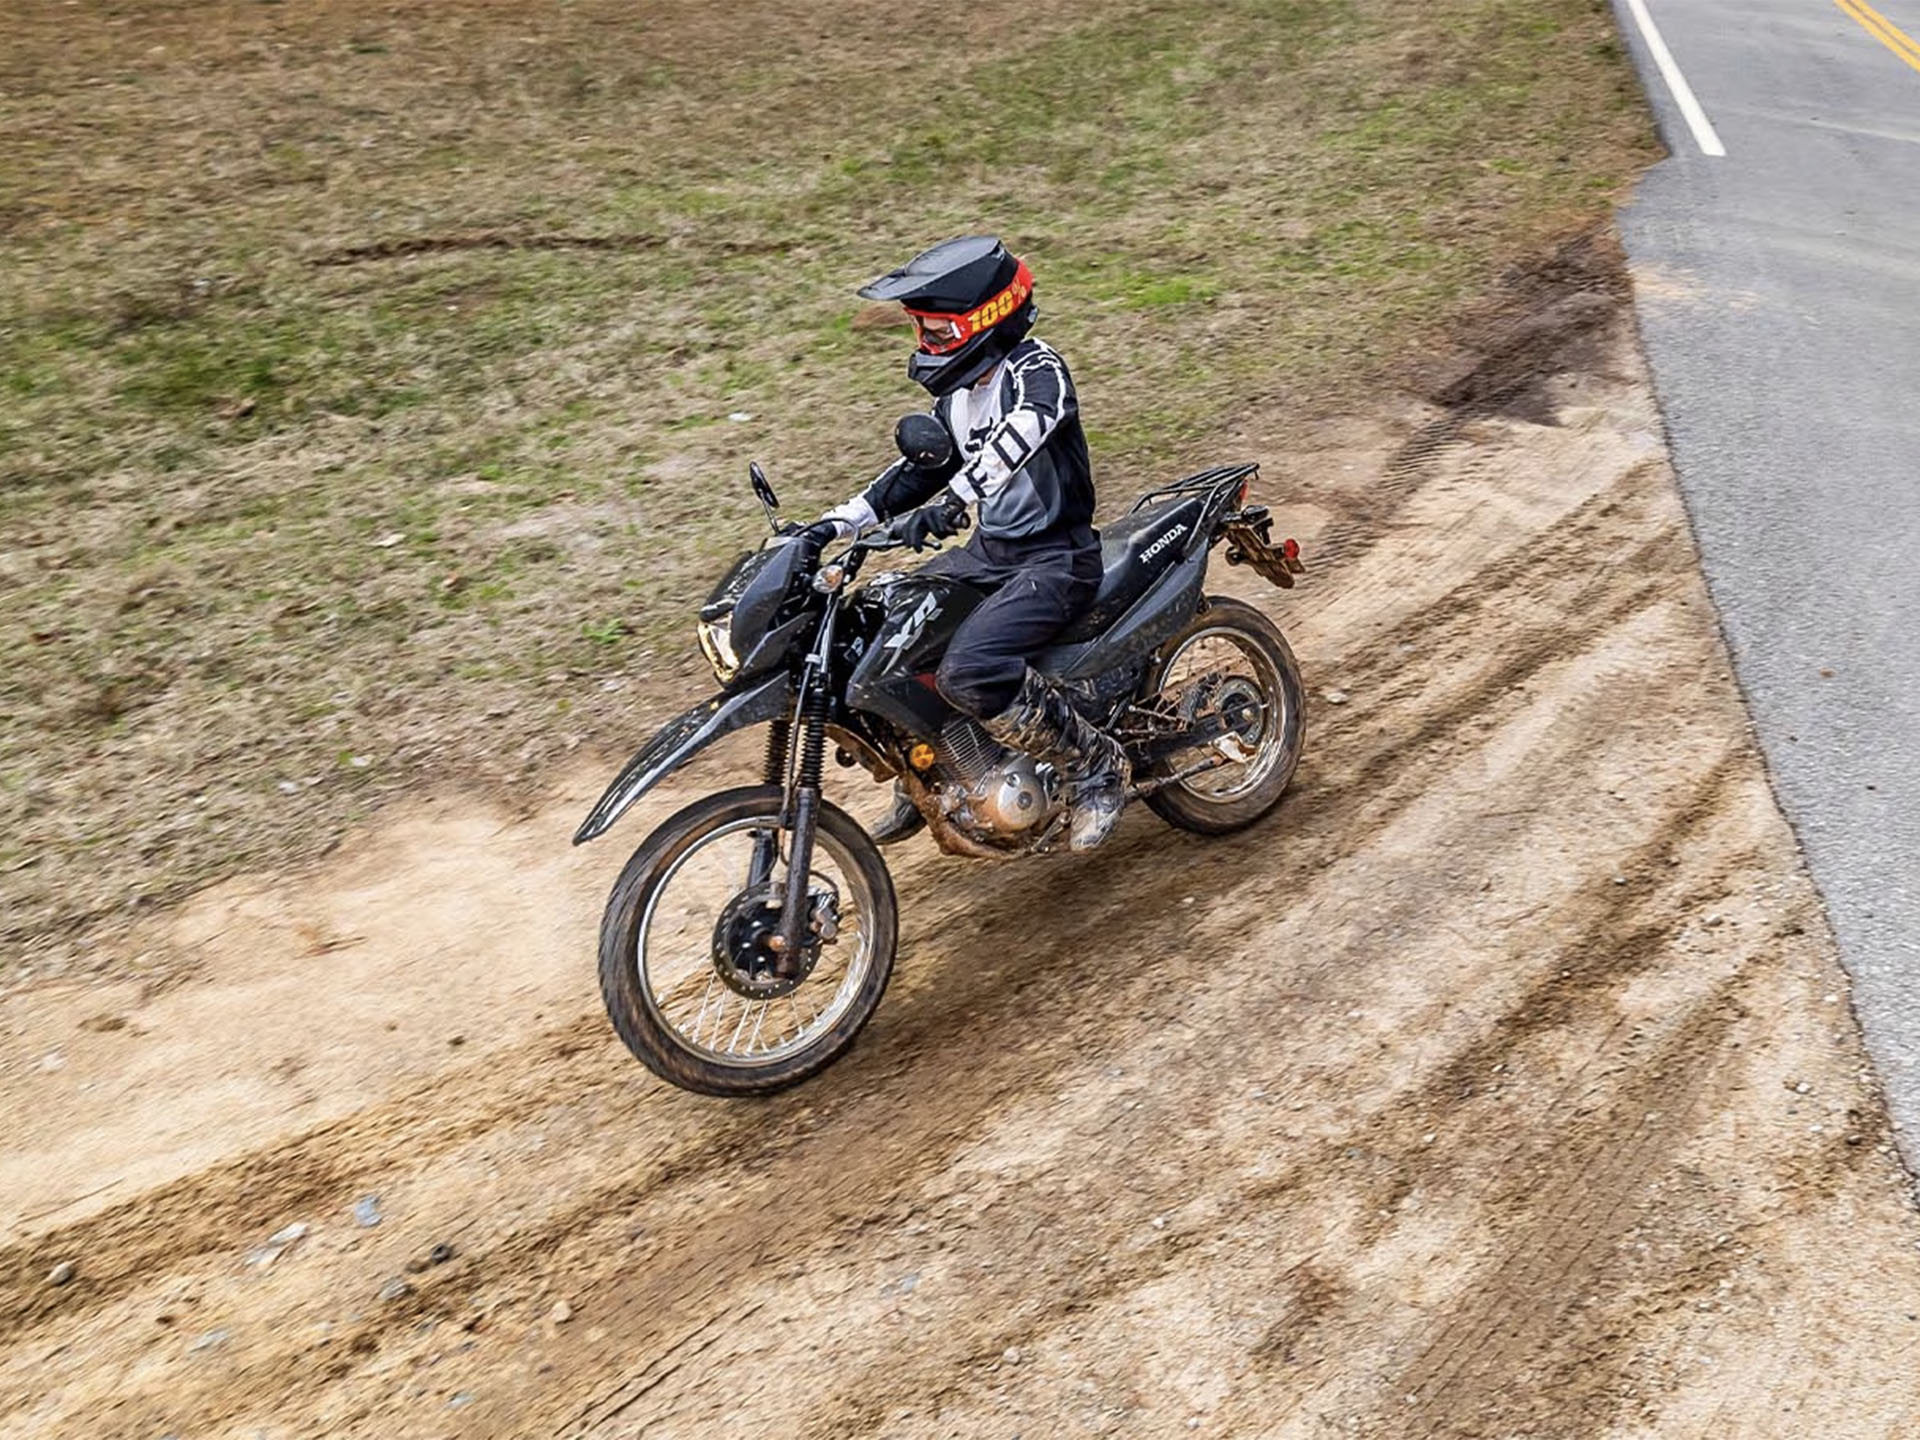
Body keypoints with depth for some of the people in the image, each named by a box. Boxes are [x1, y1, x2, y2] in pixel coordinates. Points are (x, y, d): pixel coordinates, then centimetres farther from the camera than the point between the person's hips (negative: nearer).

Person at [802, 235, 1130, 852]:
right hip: (990, 549, 9)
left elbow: (1022, 434, -37)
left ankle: (1096, 765, -11)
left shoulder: (1036, 368, -15)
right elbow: (919, 470, 19)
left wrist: (953, 500, -52)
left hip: (1055, 558, -9)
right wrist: (833, 524, 10)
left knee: (967, 670, -30)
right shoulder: (958, 392, 12)